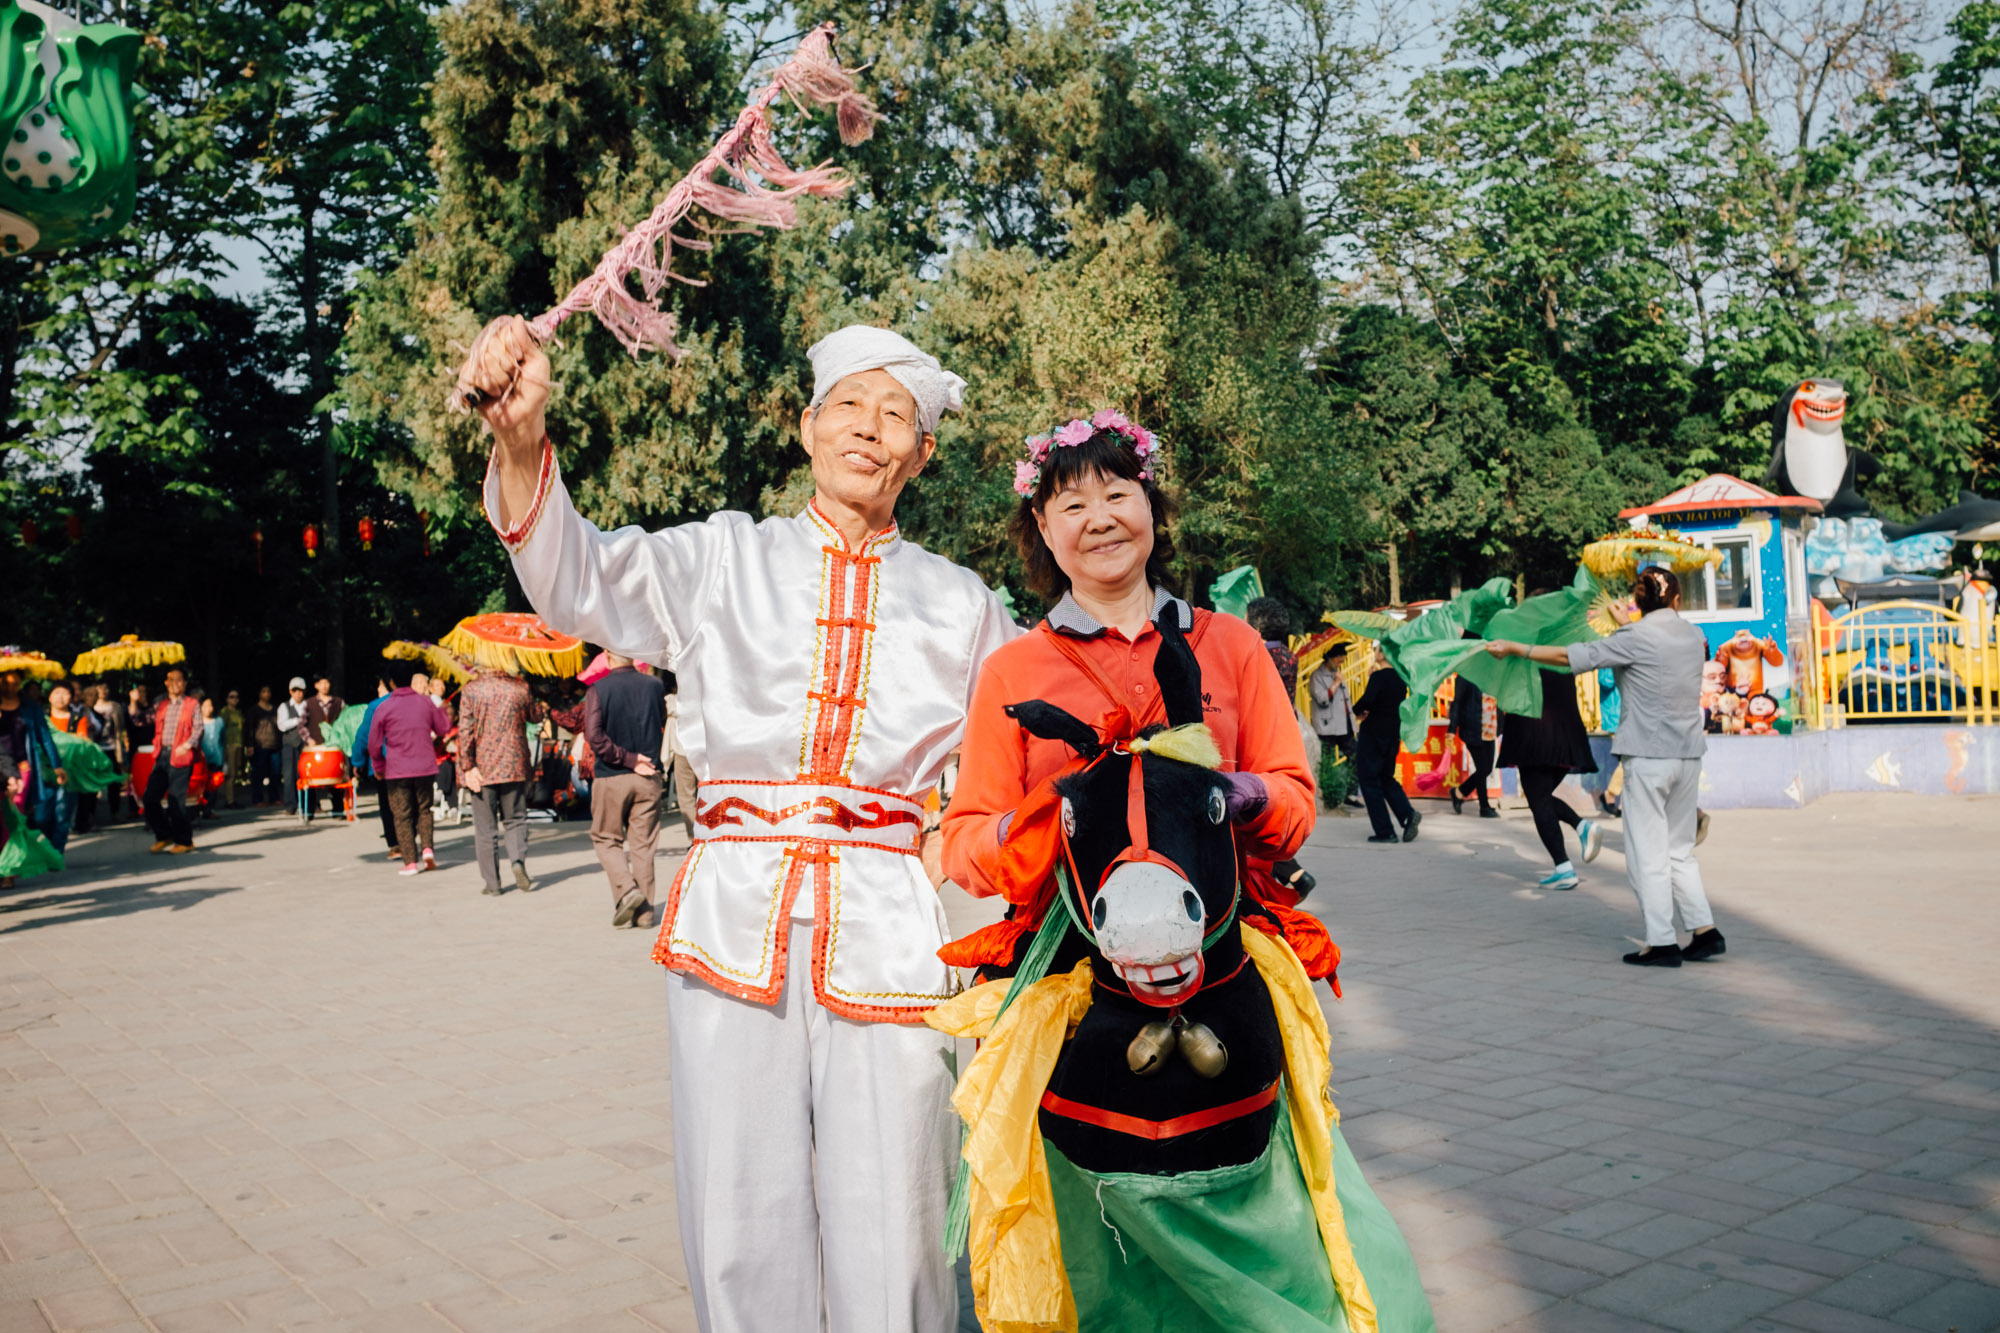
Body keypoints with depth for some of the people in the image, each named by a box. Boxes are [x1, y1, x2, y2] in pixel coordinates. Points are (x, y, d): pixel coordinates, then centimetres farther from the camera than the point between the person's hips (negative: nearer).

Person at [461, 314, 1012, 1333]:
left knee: (892, 1243, 2)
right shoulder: (729, 560, 9)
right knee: (740, 1237, 5)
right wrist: (521, 440, -22)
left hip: (883, 929, 0)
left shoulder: (959, 604, 13)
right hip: (736, 913, 0)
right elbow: (579, 580, -5)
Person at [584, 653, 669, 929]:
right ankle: (645, 911, 9)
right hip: (648, 778, 2)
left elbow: (594, 735, -18)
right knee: (642, 844, 8)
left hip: (611, 778, -2)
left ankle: (626, 888, -7)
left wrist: (628, 759, -12)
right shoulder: (654, 685, -1)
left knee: (606, 839, 13)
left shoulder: (599, 689, -8)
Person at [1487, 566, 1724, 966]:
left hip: (1648, 756, -6)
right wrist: (1625, 626, 40)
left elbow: (1571, 657, -8)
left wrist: (1514, 648, 0)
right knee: (1679, 849, 16)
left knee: (1648, 851, 0)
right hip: (1688, 754, 6)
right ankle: (1705, 930, 12)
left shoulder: (1635, 637, -9)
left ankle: (1662, 942, 1)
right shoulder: (1693, 636, 9)